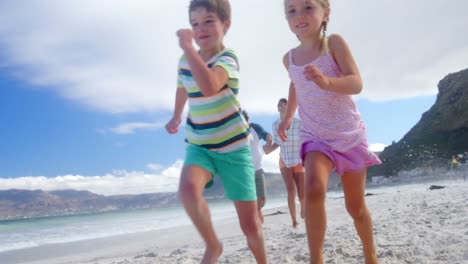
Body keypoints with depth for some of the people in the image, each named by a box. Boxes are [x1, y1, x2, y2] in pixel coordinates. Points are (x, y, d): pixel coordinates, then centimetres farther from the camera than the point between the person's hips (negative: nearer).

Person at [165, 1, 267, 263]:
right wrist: (177, 117, 36)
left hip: (233, 147, -3)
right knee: (188, 188, -32)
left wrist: (187, 46, -32)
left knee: (250, 224, -1)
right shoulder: (185, 60, 1)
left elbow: (209, 87, -38)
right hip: (199, 145, 3)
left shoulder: (228, 58, -15)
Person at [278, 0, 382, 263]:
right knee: (314, 189, -29)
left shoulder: (334, 42, -12)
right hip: (315, 136, 2)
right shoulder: (289, 58, 0)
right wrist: (288, 116, 19)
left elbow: (356, 84, -23)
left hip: (349, 135, -1)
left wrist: (327, 82, -42)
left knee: (356, 206, 9)